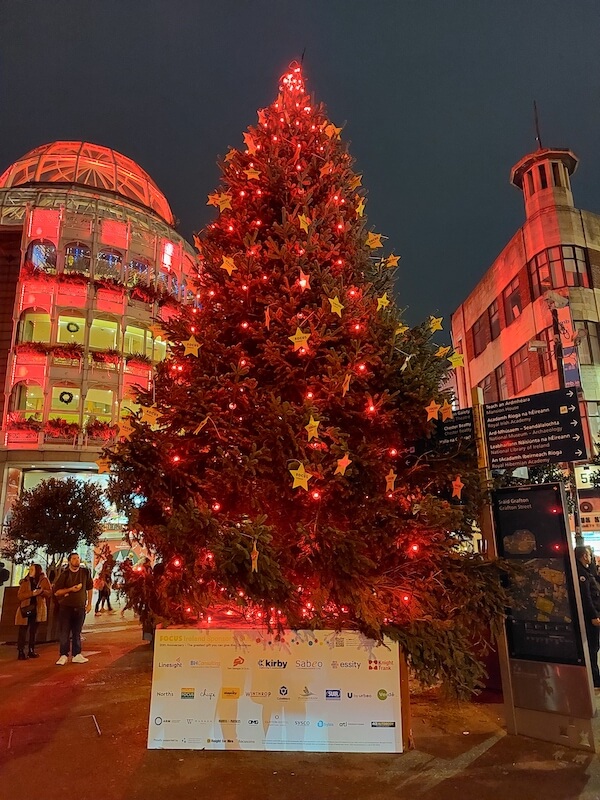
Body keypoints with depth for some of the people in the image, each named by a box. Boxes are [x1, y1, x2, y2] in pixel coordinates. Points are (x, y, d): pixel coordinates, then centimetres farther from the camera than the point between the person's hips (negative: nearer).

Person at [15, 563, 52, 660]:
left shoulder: (44, 580, 2)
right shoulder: (25, 581, 4)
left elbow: (49, 592, -4)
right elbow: (19, 596, -6)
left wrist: (42, 591, -24)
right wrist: (32, 593, -20)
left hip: (37, 609, 1)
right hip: (26, 609, 0)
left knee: (33, 631, 8)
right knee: (22, 631, -3)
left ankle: (31, 651, 16)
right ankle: (20, 652, 0)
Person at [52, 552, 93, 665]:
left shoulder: (85, 572, 1)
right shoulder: (64, 574, -6)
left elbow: (90, 588, 10)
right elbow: (56, 592, -5)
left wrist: (89, 603, 8)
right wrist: (71, 589, -17)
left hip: (80, 607, 2)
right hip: (66, 607, -2)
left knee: (77, 632, 9)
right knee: (64, 632, 1)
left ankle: (76, 655, 16)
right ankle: (64, 656, 11)